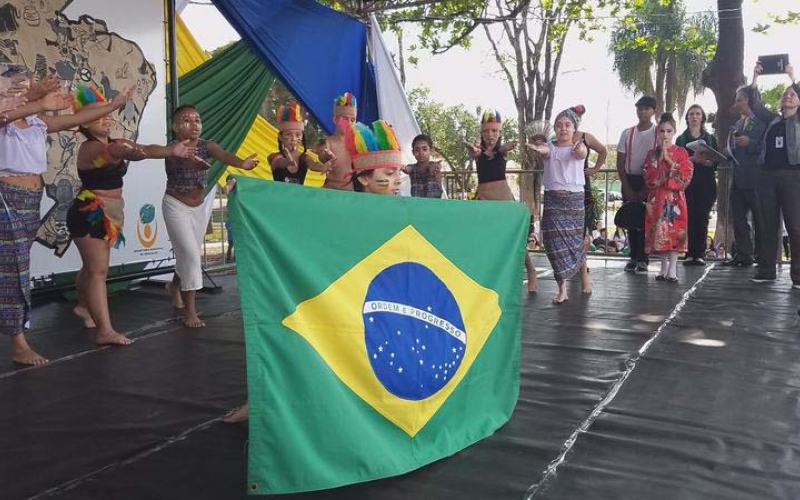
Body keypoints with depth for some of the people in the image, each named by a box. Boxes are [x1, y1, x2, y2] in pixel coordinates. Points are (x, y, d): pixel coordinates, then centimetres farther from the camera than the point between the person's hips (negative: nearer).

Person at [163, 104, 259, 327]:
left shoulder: (206, 146, -11)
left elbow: (224, 155, -32)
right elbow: (183, 157, -45)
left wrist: (241, 163, -55)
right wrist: (191, 160, -70)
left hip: (198, 207, 5)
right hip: (176, 206, -5)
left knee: (190, 254, 16)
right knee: (189, 253, -13)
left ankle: (175, 286, 46)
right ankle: (189, 309, -4)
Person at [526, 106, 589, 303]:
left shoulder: (578, 146, 2)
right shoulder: (550, 147, 4)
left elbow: (581, 154, -23)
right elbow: (544, 151, -21)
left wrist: (580, 151, -49)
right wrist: (537, 149, -47)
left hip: (575, 198, 0)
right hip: (552, 198, 1)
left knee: (576, 239, 6)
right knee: (555, 241, -6)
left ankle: (584, 276, 31)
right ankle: (562, 288, -5)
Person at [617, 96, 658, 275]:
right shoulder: (627, 133, 7)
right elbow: (620, 163, 6)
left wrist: (646, 189, -9)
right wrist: (627, 187, -2)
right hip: (630, 181, 3)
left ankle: (642, 259, -1)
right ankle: (634, 257, 12)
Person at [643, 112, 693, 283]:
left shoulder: (682, 153, 4)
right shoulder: (652, 154, 10)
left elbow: (686, 177, -6)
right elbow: (648, 178, 0)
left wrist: (669, 160, -8)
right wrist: (660, 159, -7)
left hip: (675, 198, -2)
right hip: (656, 199, 2)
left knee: (674, 231, -8)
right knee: (659, 232, 1)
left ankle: (672, 269, -6)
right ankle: (664, 267, 11)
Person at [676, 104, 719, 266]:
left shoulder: (710, 138, 15)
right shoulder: (681, 139, 14)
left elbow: (716, 162, 6)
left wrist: (705, 161, -15)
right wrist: (693, 159, -16)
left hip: (706, 184, 0)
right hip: (687, 182, 0)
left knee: (702, 217, -5)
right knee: (689, 217, -7)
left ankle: (700, 254, -3)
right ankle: (689, 254, -5)